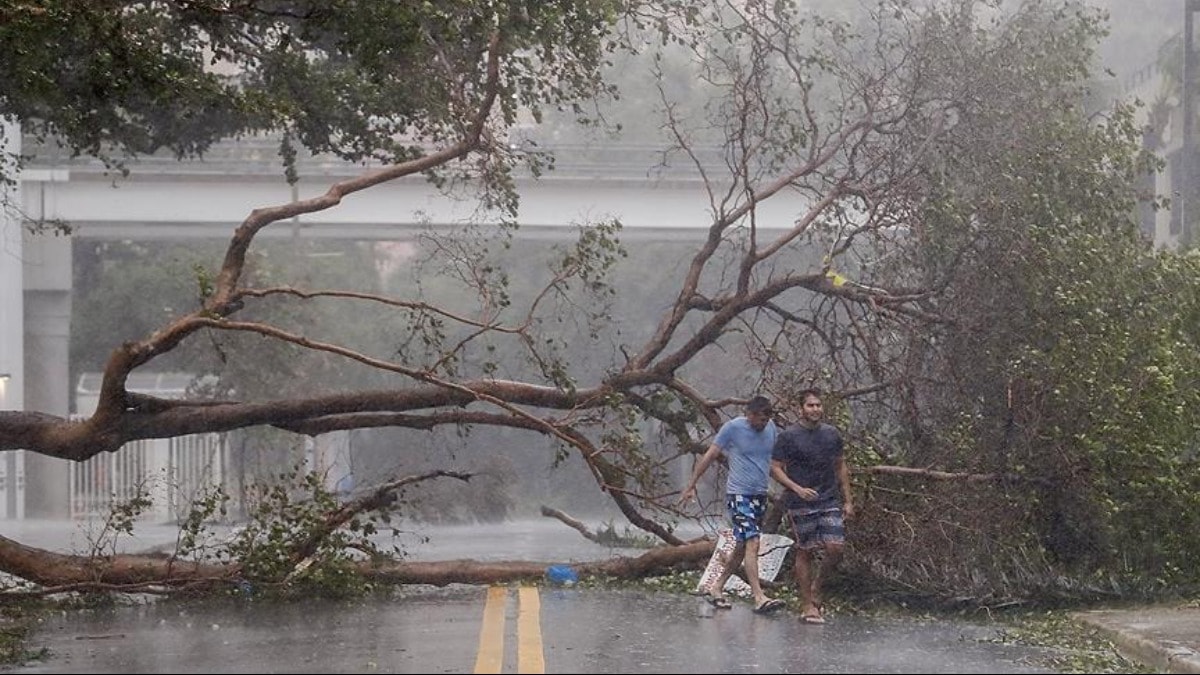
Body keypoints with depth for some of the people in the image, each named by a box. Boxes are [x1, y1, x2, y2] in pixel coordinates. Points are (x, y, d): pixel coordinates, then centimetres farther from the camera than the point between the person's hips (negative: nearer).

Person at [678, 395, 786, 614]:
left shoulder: (770, 428, 6)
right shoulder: (732, 428, -10)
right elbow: (709, 456, -4)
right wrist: (692, 485, -3)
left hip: (760, 496, 7)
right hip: (739, 495, -6)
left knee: (742, 546, 11)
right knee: (752, 543, -15)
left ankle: (716, 588, 24)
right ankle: (759, 597, -19)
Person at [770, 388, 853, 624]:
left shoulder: (832, 434, 9)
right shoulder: (789, 436, -4)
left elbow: (841, 467, 17)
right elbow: (775, 469, -4)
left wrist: (848, 500, 13)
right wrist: (797, 489, -17)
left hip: (830, 501, 4)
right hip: (800, 505, -4)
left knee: (835, 548, -8)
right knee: (805, 551, -1)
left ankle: (815, 587, 17)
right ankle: (808, 605, 7)